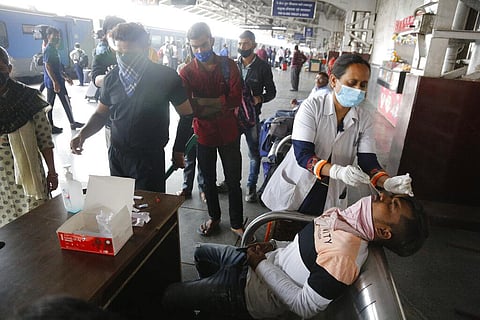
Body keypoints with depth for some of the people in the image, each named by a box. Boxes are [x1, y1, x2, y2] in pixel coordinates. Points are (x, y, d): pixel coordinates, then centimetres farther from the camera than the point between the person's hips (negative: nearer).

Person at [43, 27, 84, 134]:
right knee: (66, 102, -1)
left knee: (49, 104, 9)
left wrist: (66, 77, 25)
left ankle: (50, 126, 13)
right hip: (55, 81, -10)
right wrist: (55, 82, -25)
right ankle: (72, 123, 9)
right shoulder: (49, 50, -12)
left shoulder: (53, 49, 17)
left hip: (51, 82, 10)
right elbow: (47, 66, -19)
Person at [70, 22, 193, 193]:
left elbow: (186, 115, -3)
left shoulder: (166, 77, -10)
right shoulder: (112, 78, 2)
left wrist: (178, 151, 0)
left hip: (150, 157, -4)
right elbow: (101, 114, 14)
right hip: (116, 155, 4)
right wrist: (83, 133, -5)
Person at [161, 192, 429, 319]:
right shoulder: (352, 219, -6)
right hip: (262, 261, 8)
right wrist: (273, 246, -5)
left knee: (171, 297, 3)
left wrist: (261, 264, -20)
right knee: (203, 253, 27)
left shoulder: (343, 256, -33)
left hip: (253, 296, -8)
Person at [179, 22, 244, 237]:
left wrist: (203, 102, -20)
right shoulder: (187, 72, -5)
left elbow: (236, 99, -16)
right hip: (204, 133, 1)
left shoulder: (228, 65, -4)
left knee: (233, 181, 9)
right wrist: (221, 104, -22)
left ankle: (237, 223, 26)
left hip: (228, 132, 0)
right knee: (208, 179, 17)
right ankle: (214, 217, 39)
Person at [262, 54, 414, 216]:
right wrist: (337, 171, -38)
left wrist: (387, 182, -29)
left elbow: (367, 160, -8)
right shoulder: (311, 107, -14)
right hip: (294, 190, -2)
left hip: (332, 196, 3)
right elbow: (302, 154, -22)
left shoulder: (365, 118, -3)